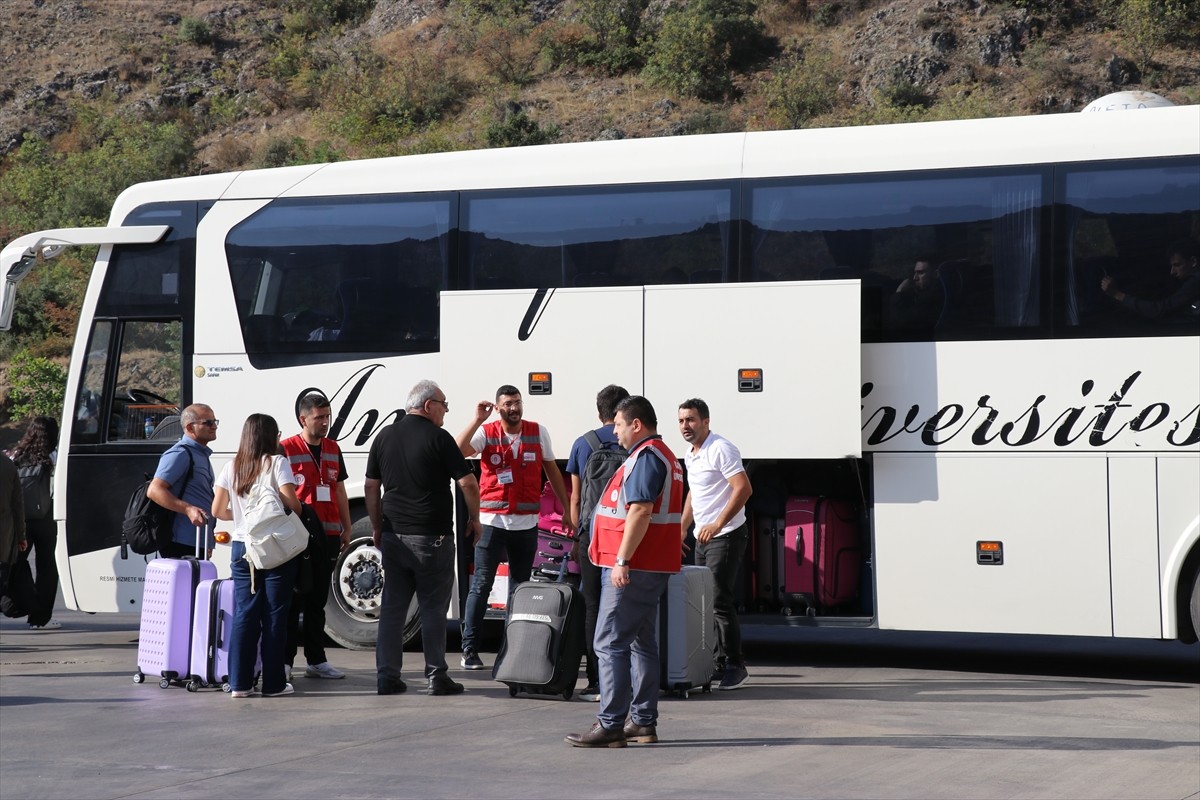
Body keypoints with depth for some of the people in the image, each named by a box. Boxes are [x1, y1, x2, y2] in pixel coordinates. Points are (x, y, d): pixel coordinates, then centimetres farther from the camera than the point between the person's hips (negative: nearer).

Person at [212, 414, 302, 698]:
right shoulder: (277, 463, -6)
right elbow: (291, 503, -15)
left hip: (242, 549, 4)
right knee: (274, 616, 1)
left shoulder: (231, 468, 8)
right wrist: (299, 510, 6)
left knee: (243, 615, 6)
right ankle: (273, 683, 3)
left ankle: (239, 682, 4)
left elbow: (218, 510, 9)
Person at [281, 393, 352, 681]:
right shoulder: (286, 449, -5)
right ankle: (284, 661, 2)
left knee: (317, 600, 11)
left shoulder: (333, 449, 14)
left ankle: (316, 660, 17)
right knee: (293, 600, -2)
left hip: (328, 536, 6)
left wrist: (346, 528, 18)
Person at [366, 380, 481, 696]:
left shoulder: (384, 437, 8)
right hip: (432, 537, -5)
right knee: (433, 608, 2)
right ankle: (436, 677, 4)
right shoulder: (438, 438, -9)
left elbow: (370, 486, 11)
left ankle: (387, 676, 8)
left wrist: (377, 527, 19)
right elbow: (468, 483, -10)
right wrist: (474, 518, 4)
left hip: (393, 536, 5)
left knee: (392, 607, 9)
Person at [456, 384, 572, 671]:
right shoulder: (486, 433, -3)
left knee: (520, 588, 11)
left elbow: (552, 472, 13)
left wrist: (567, 510, 13)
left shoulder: (538, 432, 3)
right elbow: (458, 451, -20)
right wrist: (478, 419, -21)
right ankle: (469, 648, -1)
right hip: (492, 521, -3)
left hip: (526, 525, 3)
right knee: (481, 585, -4)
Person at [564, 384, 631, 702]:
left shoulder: (583, 444, 6)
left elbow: (576, 498, 9)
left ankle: (597, 682, 1)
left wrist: (576, 538, 17)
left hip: (592, 532, 0)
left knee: (593, 608, 4)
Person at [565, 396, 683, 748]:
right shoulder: (664, 455, 19)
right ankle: (643, 721, 16)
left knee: (611, 644, -9)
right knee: (641, 641, 13)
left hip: (632, 568, -11)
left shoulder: (645, 457, -15)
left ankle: (610, 725, -11)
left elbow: (640, 510, -24)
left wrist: (621, 560, -23)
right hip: (653, 567, 11)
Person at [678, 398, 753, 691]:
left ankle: (735, 667, -5)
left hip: (725, 536, -9)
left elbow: (743, 488, -21)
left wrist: (717, 524, -25)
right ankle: (721, 663, 15)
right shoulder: (690, 456, 15)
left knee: (720, 602, -12)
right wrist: (682, 529, 22)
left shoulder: (721, 449, -14)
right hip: (703, 538, 9)